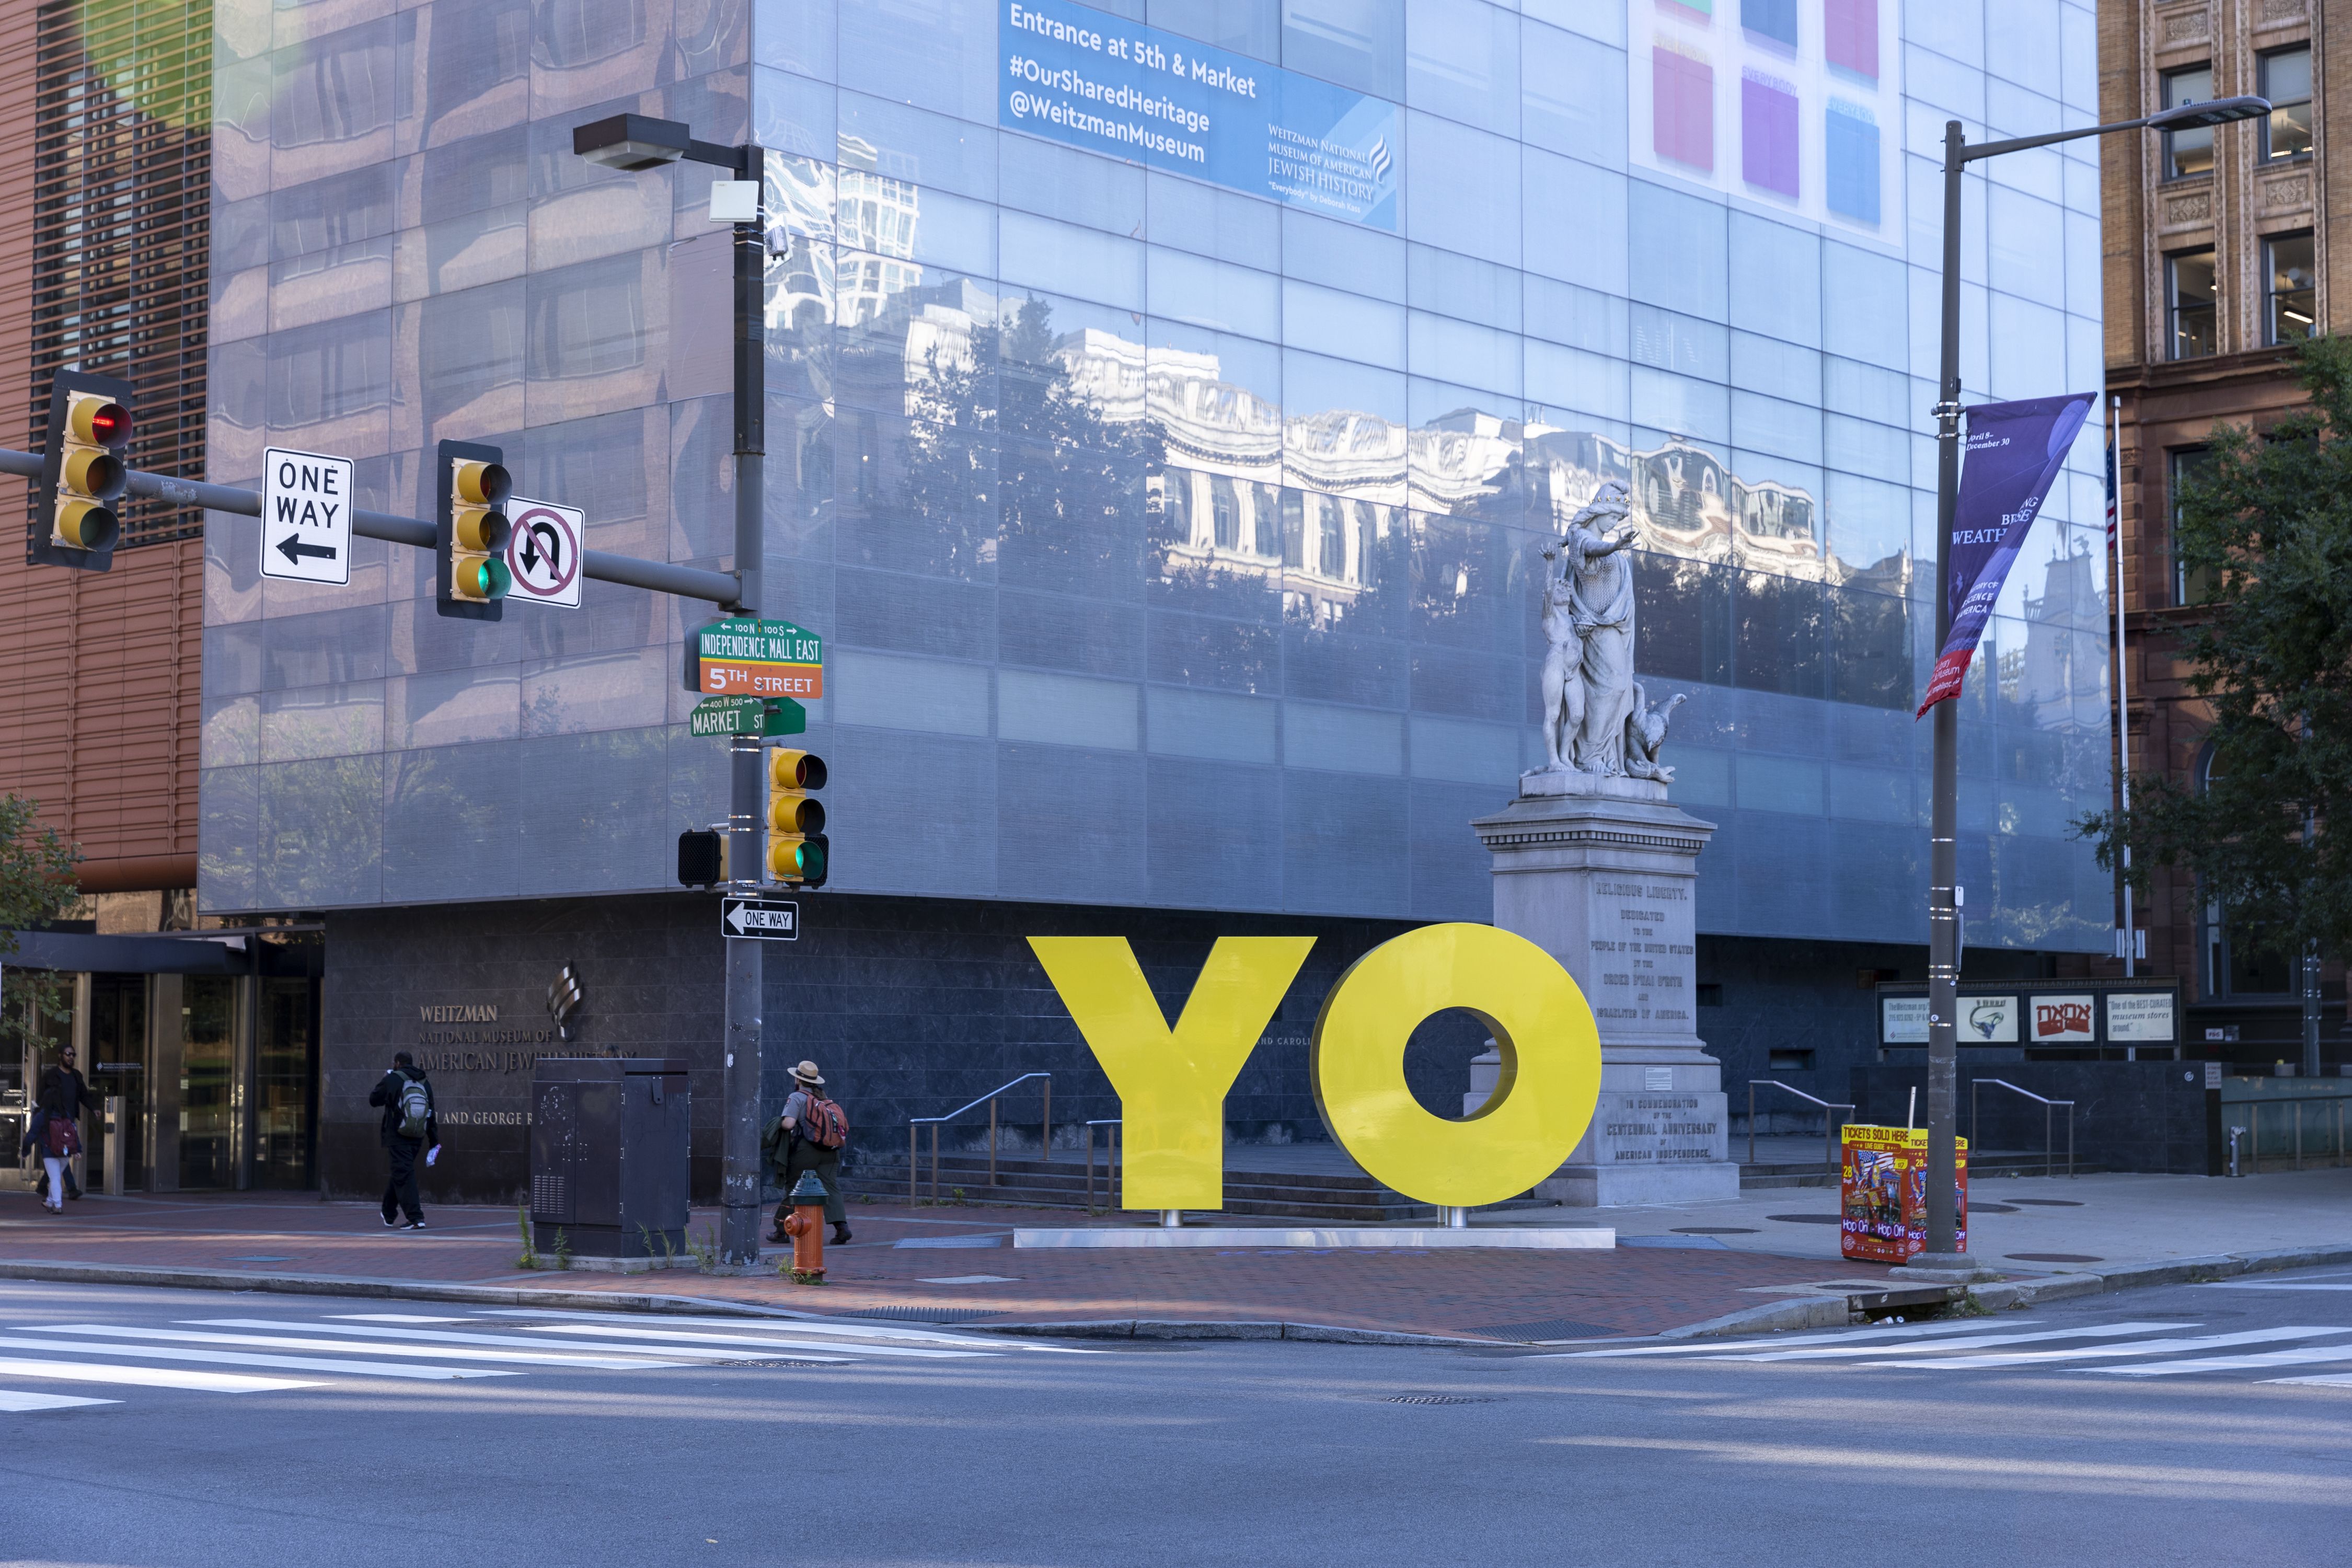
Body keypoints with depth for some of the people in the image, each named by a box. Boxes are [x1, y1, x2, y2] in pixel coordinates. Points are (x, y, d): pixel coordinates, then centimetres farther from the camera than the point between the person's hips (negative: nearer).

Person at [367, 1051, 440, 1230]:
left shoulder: (392, 1080, -8)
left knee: (404, 1177, -7)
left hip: (398, 1138, -6)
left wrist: (384, 1084, 23)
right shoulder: (424, 1083, 7)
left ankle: (416, 1218, -16)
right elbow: (431, 1116, 8)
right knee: (400, 1174, 21)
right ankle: (389, 1214, 35)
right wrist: (434, 1142, 11)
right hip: (417, 1139, 6)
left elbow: (374, 1099, 5)